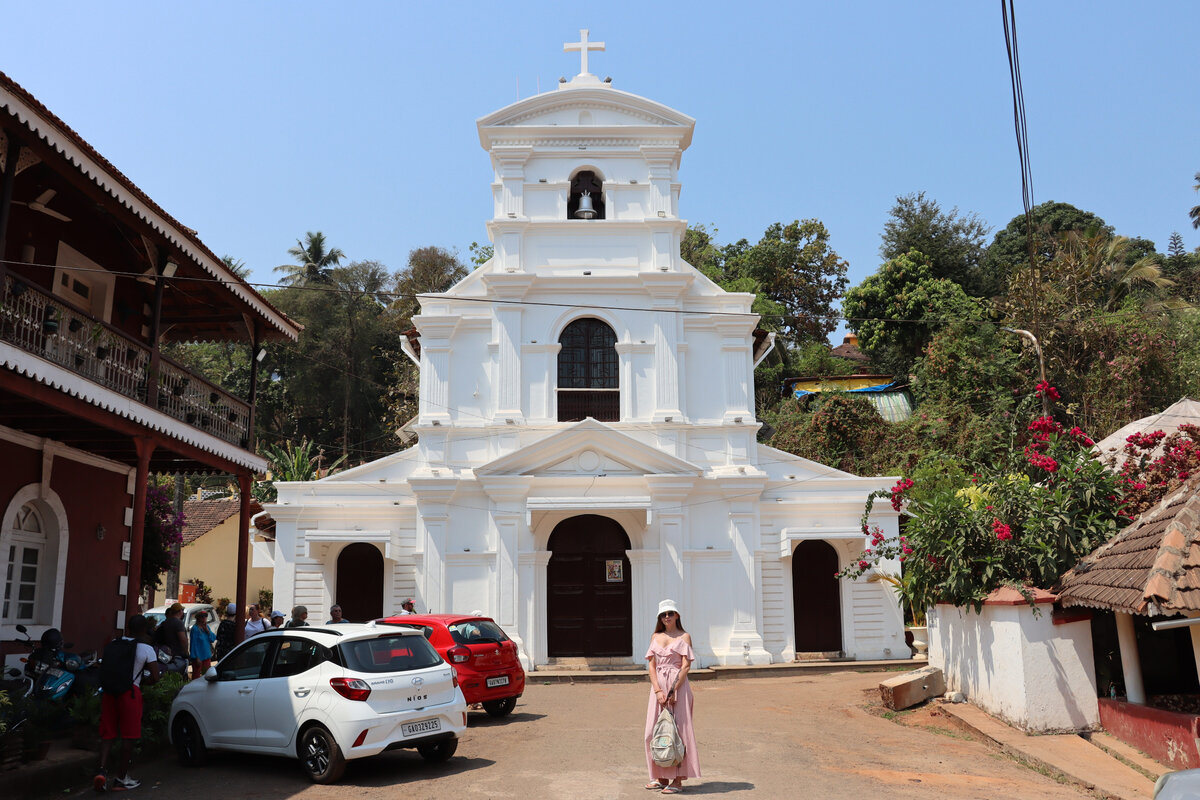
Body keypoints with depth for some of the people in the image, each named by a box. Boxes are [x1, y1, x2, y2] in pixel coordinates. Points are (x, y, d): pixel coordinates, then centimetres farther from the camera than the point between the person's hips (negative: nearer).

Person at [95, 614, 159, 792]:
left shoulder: (111, 645, 12)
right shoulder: (146, 649, -2)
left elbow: (103, 669, 13)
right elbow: (155, 677, -6)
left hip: (108, 692, 4)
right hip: (130, 693, -4)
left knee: (107, 734, 12)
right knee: (128, 736, 6)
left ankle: (102, 770, -6)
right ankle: (121, 778, 12)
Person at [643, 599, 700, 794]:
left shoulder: (684, 637, 1)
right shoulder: (655, 637, 12)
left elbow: (686, 666, -7)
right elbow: (652, 666, 6)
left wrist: (673, 690, -15)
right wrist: (658, 690, -8)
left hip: (678, 685, -4)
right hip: (658, 686, 5)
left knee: (677, 729, -4)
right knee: (655, 731, 5)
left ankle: (678, 780, 1)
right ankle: (662, 777, 17)